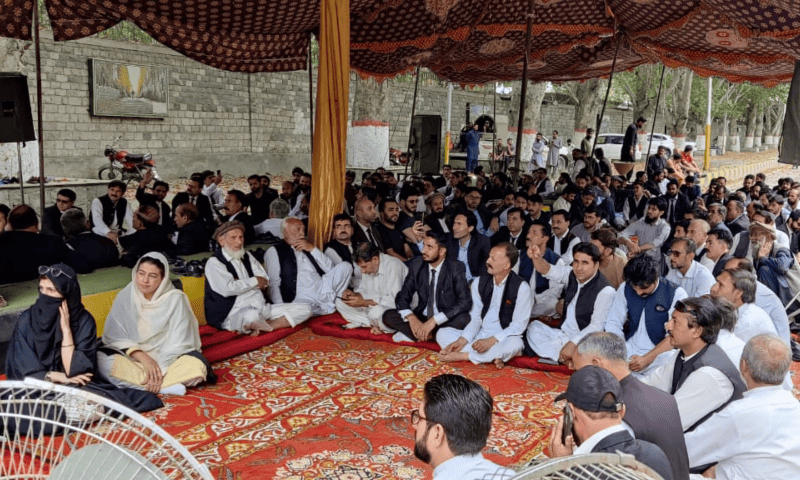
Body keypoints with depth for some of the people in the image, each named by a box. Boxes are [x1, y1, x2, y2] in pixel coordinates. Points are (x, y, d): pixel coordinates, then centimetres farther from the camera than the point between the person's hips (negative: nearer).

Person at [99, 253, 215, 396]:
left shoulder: (176, 299, -11)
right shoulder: (125, 297, -5)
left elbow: (177, 343, -13)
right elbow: (114, 337, -7)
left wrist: (160, 369, -25)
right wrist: (143, 357, -21)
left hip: (167, 358, -2)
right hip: (133, 357, 2)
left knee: (197, 366, -31)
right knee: (101, 359, -28)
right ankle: (167, 386, -28)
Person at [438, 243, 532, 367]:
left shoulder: (521, 287, -8)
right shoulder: (479, 283, 7)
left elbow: (518, 325, -12)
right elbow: (475, 318, 5)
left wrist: (490, 341, -23)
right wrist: (462, 340, -13)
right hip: (479, 336, 5)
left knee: (515, 343, -39)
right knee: (442, 333, -13)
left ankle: (463, 355, -26)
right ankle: (491, 357, -26)